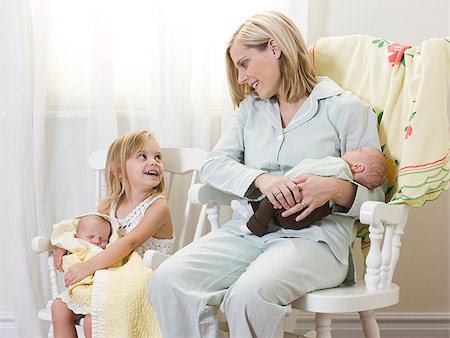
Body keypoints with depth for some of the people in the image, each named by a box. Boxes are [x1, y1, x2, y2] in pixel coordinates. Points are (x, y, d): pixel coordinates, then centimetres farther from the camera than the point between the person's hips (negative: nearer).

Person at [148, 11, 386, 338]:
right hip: (248, 229, 5)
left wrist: (336, 189, -19)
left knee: (250, 294, -36)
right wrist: (262, 180, -12)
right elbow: (213, 164, 8)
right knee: (167, 281, -23)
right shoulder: (251, 107, 20)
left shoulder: (347, 108, 4)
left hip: (315, 236, -4)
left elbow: (375, 194, 4)